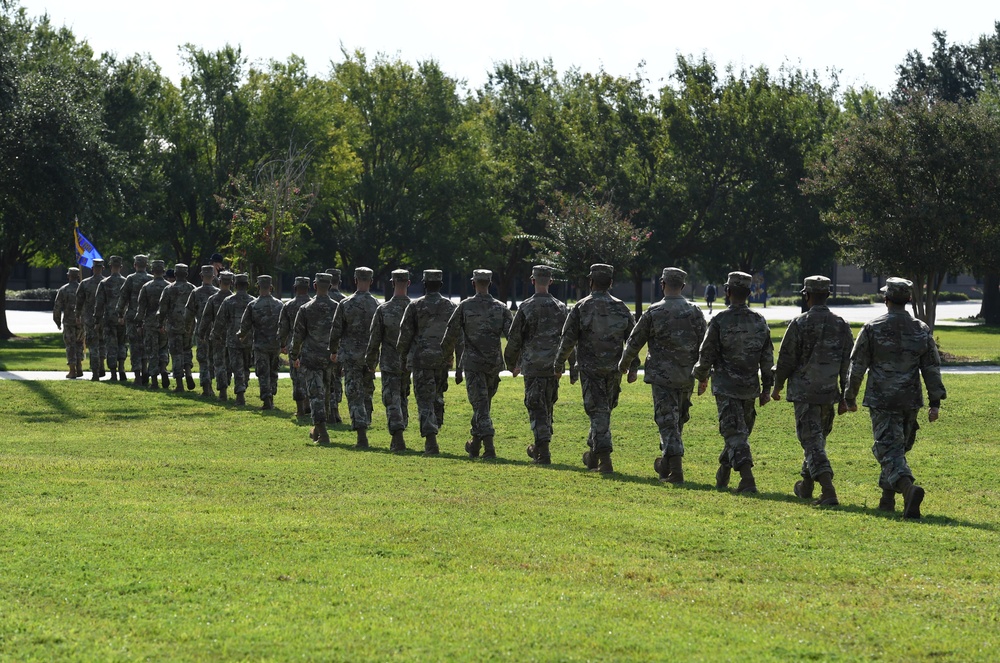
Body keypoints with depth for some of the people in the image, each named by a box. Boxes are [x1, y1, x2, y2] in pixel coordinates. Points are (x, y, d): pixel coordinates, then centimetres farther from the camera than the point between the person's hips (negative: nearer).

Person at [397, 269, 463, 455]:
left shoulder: (415, 306, -4)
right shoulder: (452, 307, 3)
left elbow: (405, 335, -3)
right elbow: (460, 340, 2)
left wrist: (401, 356, 14)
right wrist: (459, 367, 5)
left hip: (421, 359, -3)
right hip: (443, 360, 3)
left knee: (425, 400, -3)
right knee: (437, 398, 19)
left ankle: (431, 440, -15)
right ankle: (434, 430, 22)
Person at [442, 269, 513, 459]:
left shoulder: (465, 306, -4)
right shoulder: (501, 308, 1)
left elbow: (451, 333, 2)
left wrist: (446, 354, 17)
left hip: (472, 362, -3)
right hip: (494, 363, 3)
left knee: (480, 405, -5)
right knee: (483, 403, 18)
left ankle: (489, 447, -15)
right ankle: (475, 443, 28)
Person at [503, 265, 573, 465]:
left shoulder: (525, 308, -6)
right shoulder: (560, 308, 4)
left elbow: (513, 339, -2)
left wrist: (512, 364, 13)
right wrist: (574, 369, 11)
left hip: (532, 366, -4)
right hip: (554, 366, 4)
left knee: (536, 408, -3)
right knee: (547, 407, 18)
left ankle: (543, 451, -13)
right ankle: (540, 447, 27)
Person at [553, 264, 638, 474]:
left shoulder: (581, 307, -7)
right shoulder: (621, 307, 2)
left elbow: (568, 339, -5)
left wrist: (558, 365, 6)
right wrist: (633, 368, 11)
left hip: (590, 368, -3)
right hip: (614, 369, 3)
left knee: (598, 412, -3)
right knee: (604, 411, 18)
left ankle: (604, 459, -12)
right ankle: (593, 455, 27)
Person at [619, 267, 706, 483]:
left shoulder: (653, 312, -8)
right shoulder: (695, 312, 0)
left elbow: (635, 341, 2)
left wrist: (624, 364, 19)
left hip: (662, 375, -4)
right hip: (687, 376, 4)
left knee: (667, 421, -3)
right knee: (678, 420, 20)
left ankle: (676, 471, -13)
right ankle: (665, 464, 32)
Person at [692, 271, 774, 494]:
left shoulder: (720, 321, -12)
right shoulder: (759, 321, 2)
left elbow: (706, 354, -6)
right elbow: (768, 358, 6)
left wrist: (702, 378, 12)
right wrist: (766, 388, 14)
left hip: (726, 386, -5)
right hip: (750, 388, 5)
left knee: (735, 434, -7)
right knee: (739, 432, 18)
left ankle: (747, 480, -19)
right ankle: (722, 475, 30)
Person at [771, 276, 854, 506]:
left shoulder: (799, 324, -11)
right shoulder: (841, 325, 3)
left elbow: (785, 360, -6)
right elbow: (848, 364, 5)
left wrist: (777, 387, 10)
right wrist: (845, 397, 12)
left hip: (804, 392, -5)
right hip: (829, 392, 5)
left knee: (813, 443, -7)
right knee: (818, 439, 22)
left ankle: (829, 492, -21)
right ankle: (806, 486, 35)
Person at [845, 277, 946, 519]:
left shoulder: (872, 329, -6)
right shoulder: (922, 330, 4)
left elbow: (857, 365, -2)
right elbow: (932, 368, 3)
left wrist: (850, 397, 10)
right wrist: (935, 402, 6)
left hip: (881, 400, -4)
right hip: (910, 400, 4)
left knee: (890, 450, -9)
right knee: (899, 447, 20)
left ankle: (908, 486, -34)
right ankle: (887, 498, 25)